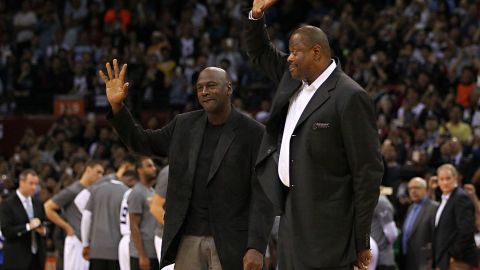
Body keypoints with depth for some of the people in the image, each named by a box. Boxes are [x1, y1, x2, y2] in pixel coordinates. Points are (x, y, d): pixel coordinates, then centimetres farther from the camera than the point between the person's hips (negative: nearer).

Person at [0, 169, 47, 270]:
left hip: (37, 258, 6)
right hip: (17, 259, -6)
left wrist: (43, 230, -4)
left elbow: (44, 225, 20)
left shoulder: (37, 203, 13)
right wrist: (28, 226, -22)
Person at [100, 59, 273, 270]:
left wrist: (256, 247, -17)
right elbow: (142, 142, 19)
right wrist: (117, 106, 2)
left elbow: (261, 195, -8)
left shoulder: (253, 133, -4)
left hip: (230, 243, -4)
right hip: (187, 240, 4)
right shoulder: (184, 126, 10)